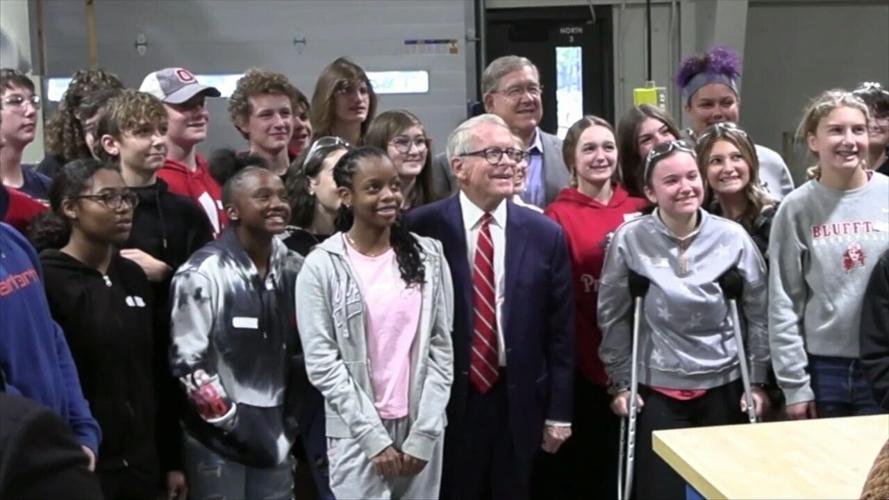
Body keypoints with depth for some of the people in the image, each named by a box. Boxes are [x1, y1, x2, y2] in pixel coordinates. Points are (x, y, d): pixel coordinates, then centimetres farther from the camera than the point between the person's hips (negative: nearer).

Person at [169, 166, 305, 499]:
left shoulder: (294, 269, 5)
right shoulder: (203, 273, -13)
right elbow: (187, 362, -13)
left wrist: (291, 419, 8)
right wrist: (233, 421, -12)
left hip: (274, 434, 5)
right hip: (218, 439, -5)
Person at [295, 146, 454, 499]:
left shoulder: (428, 256, 2)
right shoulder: (322, 266, -6)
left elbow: (442, 348, 1)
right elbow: (322, 363, -8)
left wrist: (424, 433, -5)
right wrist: (374, 436, -10)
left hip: (423, 428, 3)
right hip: (357, 434, -2)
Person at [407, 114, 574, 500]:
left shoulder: (545, 234, 1)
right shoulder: (423, 228, -7)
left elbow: (560, 332, 3)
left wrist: (559, 413, 2)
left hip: (519, 403, 2)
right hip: (445, 401, -2)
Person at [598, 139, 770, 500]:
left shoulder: (732, 238, -6)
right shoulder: (629, 240, -9)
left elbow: (759, 313, 2)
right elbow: (613, 317, -2)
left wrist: (756, 381, 2)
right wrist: (621, 382, -1)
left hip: (723, 385, 2)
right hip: (656, 388, -1)